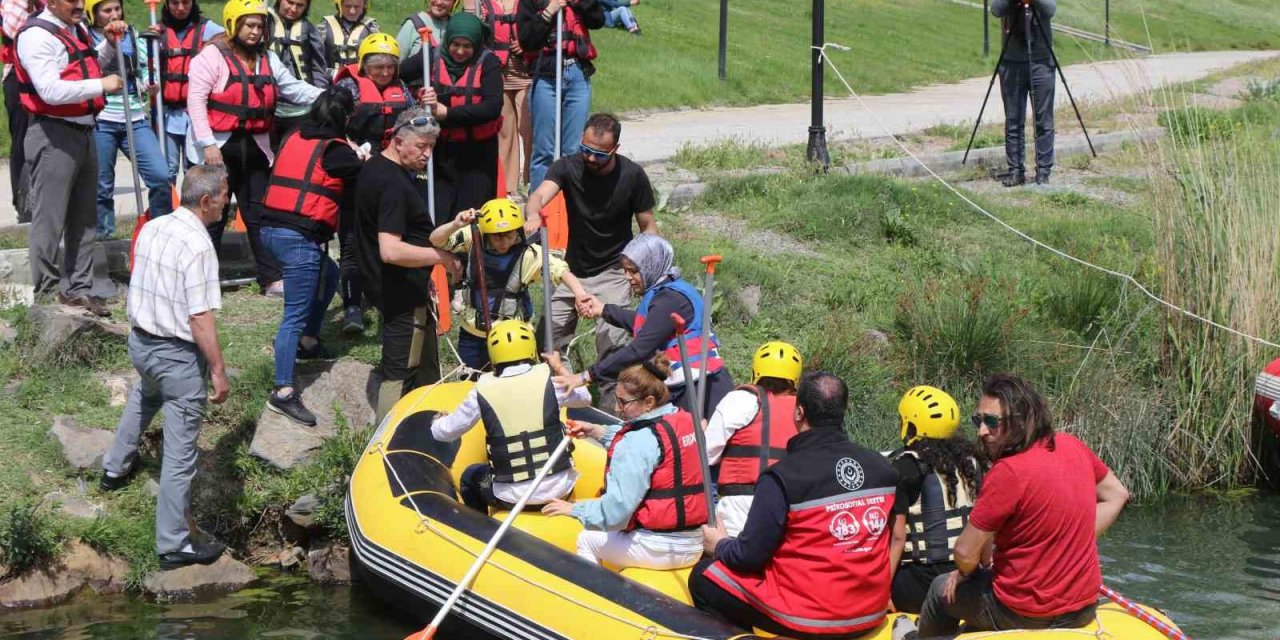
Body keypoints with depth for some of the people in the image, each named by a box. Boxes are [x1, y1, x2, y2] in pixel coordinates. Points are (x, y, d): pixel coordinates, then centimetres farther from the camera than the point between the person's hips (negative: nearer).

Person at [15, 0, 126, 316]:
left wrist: (110, 44, 17)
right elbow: (51, 90, -26)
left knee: (84, 219, 14)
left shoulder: (76, 29, 15)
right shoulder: (37, 36, -15)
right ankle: (46, 296, -1)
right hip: (53, 137, -10)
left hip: (83, 133, 10)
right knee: (49, 219, -6)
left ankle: (78, 290, 22)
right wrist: (101, 85, -22)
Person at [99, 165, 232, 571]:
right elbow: (201, 319, -24)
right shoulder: (198, 247, -24)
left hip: (140, 341, 8)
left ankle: (115, 469, 57)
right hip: (179, 355, -8)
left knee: (144, 397, 41)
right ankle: (174, 546, 5)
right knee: (180, 453, 0)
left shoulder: (150, 229, 0)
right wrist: (218, 370, -17)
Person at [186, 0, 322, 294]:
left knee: (260, 214, 7)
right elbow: (196, 100, -13)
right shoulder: (213, 55, -8)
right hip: (219, 148, -6)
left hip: (254, 148, 6)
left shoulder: (267, 59, 12)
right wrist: (208, 144, -17)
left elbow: (293, 88, 11)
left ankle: (273, 279, 8)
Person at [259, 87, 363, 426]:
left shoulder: (293, 139, 12)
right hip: (300, 237, -8)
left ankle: (308, 341, 36)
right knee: (295, 315, -7)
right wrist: (363, 158, 21)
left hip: (272, 228, 8)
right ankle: (283, 392, -9)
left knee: (328, 274, 30)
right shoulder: (334, 150, -7)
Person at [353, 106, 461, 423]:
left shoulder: (373, 168, 9)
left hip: (390, 287, 11)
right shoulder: (394, 185, -24)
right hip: (403, 294, -11)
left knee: (426, 371, 20)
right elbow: (391, 250, -32)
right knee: (400, 375, -3)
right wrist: (441, 256, -23)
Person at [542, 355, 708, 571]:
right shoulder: (686, 420, 4)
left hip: (658, 550, -8)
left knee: (587, 540, 18)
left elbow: (616, 509, -22)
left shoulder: (639, 443, -19)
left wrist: (574, 509, -10)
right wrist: (598, 431, 17)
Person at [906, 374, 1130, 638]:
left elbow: (966, 555, -19)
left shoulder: (1007, 473, -25)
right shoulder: (1072, 446, -2)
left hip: (1026, 616, -7)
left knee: (943, 589, 22)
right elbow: (1116, 495, 14)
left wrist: (975, 569, 5)